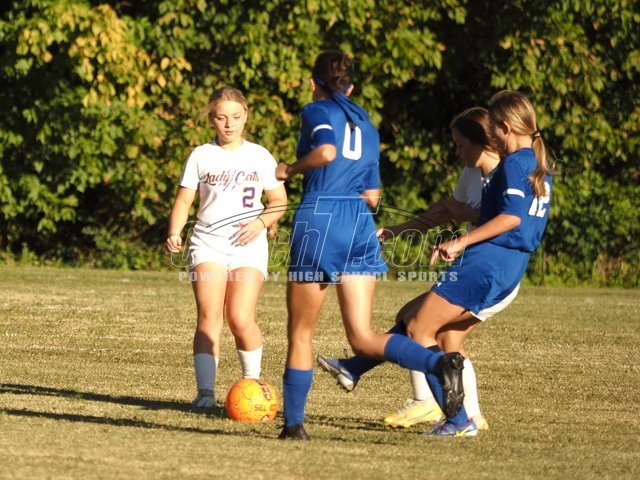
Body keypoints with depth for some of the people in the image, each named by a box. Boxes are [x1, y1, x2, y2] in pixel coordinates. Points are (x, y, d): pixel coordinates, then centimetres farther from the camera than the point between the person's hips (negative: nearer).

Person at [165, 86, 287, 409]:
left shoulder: (259, 156, 10)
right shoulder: (201, 156, 8)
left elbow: (279, 201, 13)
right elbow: (184, 200, 7)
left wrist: (261, 222, -7)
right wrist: (174, 232, -11)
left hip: (248, 246, 0)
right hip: (208, 243, 0)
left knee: (241, 319, -12)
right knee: (209, 316, -15)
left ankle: (252, 383, 10)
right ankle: (205, 391, -15)